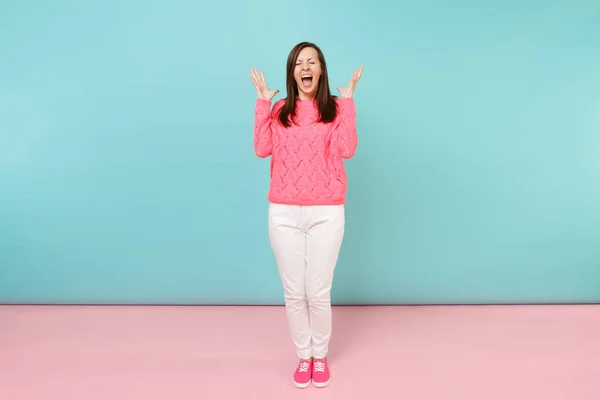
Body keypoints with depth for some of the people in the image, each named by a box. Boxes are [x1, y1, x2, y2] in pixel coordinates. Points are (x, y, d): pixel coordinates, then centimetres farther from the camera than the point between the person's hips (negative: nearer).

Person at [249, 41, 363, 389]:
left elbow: (347, 149, -12)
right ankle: (304, 357, 28)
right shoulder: (280, 110, 9)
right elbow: (262, 149, -5)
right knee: (294, 293, 7)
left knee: (318, 293, 3)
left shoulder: (336, 107, 4)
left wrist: (348, 99, -10)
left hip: (326, 214, -1)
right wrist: (262, 102, -4)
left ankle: (321, 357, 27)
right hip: (284, 214, 2)